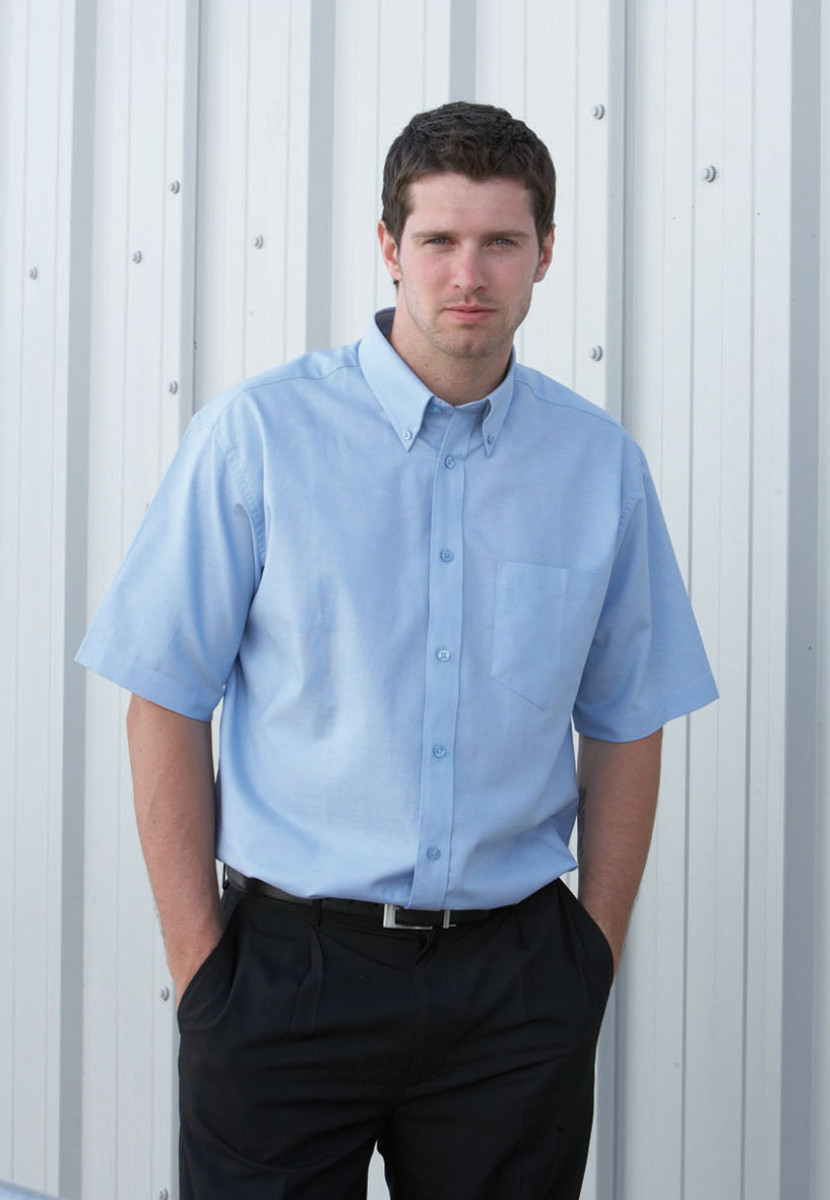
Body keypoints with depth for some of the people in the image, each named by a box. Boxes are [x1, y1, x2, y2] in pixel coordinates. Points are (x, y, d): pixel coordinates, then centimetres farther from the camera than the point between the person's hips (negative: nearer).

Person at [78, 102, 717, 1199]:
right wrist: (198, 963, -6)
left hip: (516, 982, 2)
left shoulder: (600, 462, 4)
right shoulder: (254, 436, -5)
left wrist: (596, 956, 5)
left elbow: (626, 725, 10)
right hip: (288, 969, -2)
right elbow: (167, 707, -4)